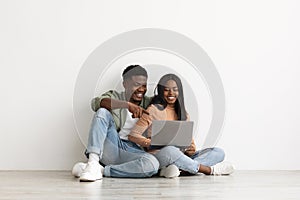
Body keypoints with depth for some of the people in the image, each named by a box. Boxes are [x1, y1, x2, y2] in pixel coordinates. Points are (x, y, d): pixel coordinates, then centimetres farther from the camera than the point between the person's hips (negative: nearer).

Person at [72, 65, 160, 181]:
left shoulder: (149, 104, 18)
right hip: (112, 145, -1)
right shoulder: (115, 96, 8)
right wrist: (128, 104, -29)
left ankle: (102, 170, -26)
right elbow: (96, 102, -16)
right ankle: (93, 163, -34)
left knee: (153, 164, -33)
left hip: (132, 151, 1)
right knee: (102, 112, -22)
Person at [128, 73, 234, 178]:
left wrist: (192, 149, -8)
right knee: (170, 151, -41)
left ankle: (176, 167, -33)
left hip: (181, 157, 6)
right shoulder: (154, 110, 2)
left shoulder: (183, 114, 18)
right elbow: (133, 136, -3)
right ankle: (208, 169, -21)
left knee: (219, 152, -12)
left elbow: (189, 139, 16)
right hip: (158, 154, -6)